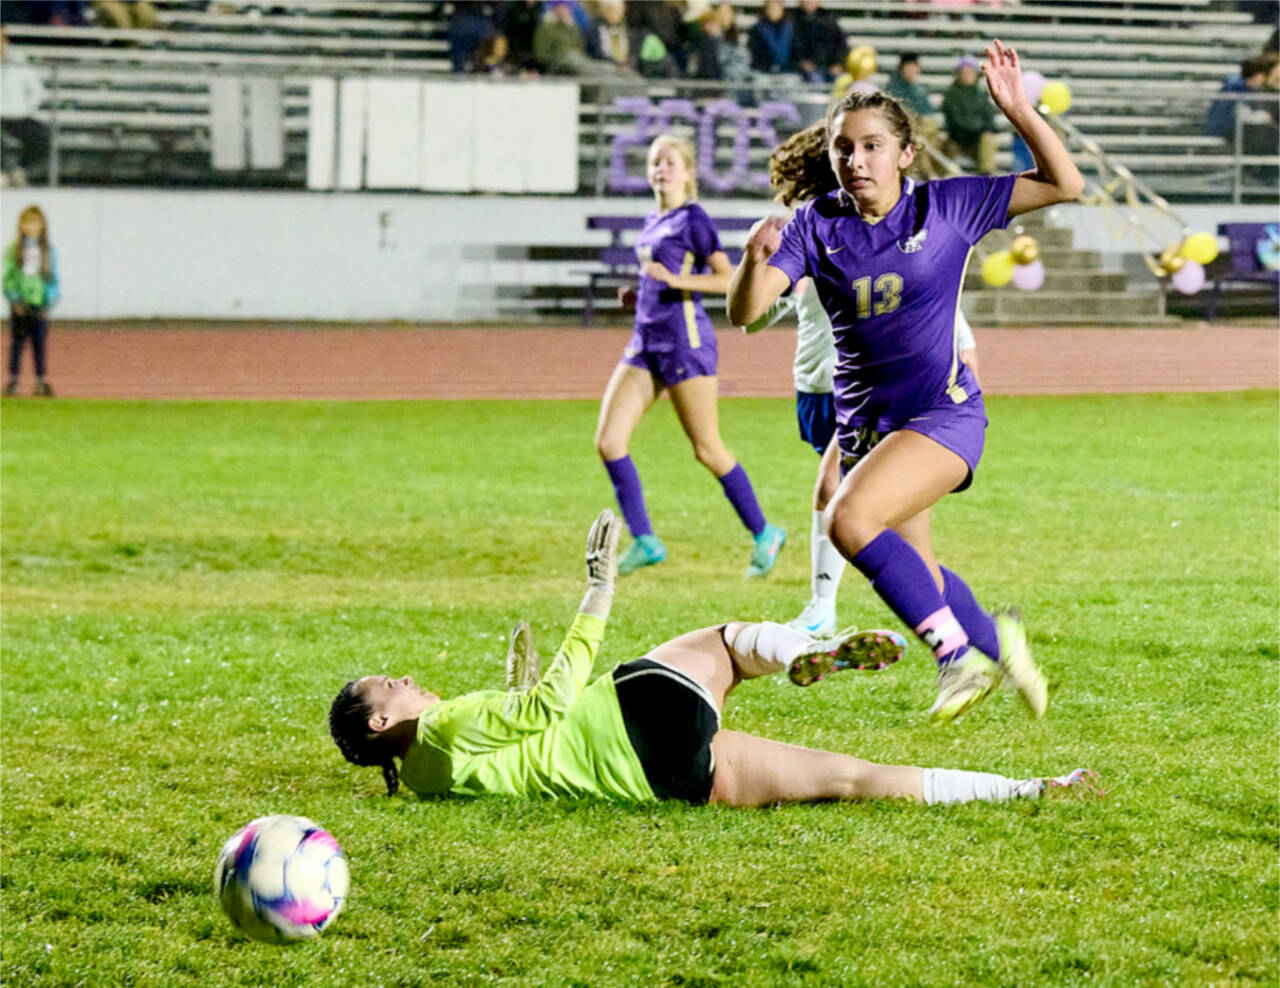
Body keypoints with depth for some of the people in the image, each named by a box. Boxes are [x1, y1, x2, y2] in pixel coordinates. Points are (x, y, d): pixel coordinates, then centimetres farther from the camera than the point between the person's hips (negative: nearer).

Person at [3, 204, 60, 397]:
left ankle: (41, 381, 5)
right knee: (16, 343, 3)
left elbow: (53, 278, 7)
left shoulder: (48, 251, 5)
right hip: (20, 306, -1)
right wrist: (15, 300, -10)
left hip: (39, 305, 1)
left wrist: (49, 303, -2)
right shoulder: (13, 250, 1)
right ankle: (13, 380, 8)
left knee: (40, 344, 2)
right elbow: (8, 278, 1)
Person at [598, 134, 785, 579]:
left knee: (707, 450, -2)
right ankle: (644, 541, 3)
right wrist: (639, 294, 11)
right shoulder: (652, 223, 16)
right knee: (608, 441, -3)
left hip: (685, 341, -8)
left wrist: (676, 279, -25)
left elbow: (728, 278, -15)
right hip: (646, 341, 8)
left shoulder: (693, 219, -7)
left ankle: (763, 534, 13)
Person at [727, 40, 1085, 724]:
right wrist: (755, 260, -33)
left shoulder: (946, 207, -7)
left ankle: (959, 651, -17)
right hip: (863, 421, 5)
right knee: (912, 574, 16)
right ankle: (993, 642, 46)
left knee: (850, 520, -28)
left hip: (942, 412, -5)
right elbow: (744, 313, -12)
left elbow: (1064, 185, -7)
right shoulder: (815, 226, -3)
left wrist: (1016, 110, -19)